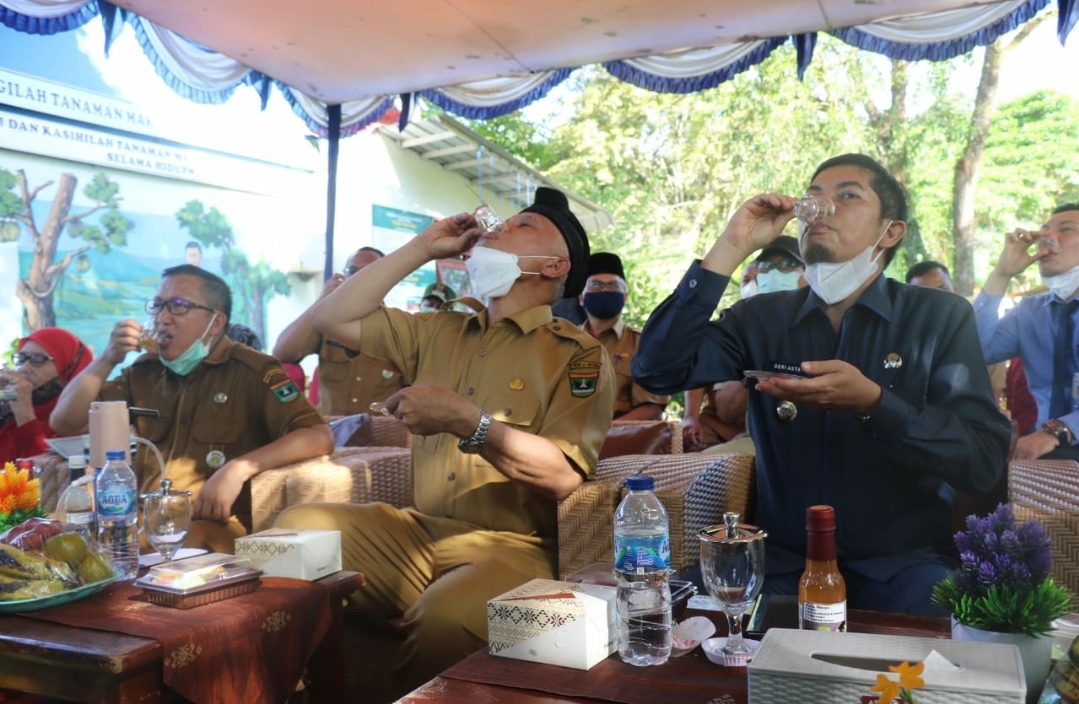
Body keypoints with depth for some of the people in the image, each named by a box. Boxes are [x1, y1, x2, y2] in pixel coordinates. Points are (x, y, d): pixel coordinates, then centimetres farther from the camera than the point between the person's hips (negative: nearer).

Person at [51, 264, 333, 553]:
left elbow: (319, 437, -15)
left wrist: (239, 469, -26)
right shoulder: (146, 371, 14)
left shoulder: (251, 370, -4)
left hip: (212, 526, -5)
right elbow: (63, 422, 13)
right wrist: (108, 358, 0)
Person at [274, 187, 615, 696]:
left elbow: (563, 476, -14)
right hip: (419, 532, 6)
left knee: (444, 616, -37)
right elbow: (332, 317, 15)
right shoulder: (440, 332, 18)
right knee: (295, 530, -14)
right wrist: (422, 248, 14)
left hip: (511, 546, -6)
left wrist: (465, 420, -25)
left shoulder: (578, 354, -2)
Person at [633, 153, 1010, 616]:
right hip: (783, 560, 2)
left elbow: (984, 461, -9)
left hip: (901, 563, -2)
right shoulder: (761, 318, 4)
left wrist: (871, 402, -26)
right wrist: (732, 247, -12)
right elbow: (657, 371, -11)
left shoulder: (941, 317, -1)